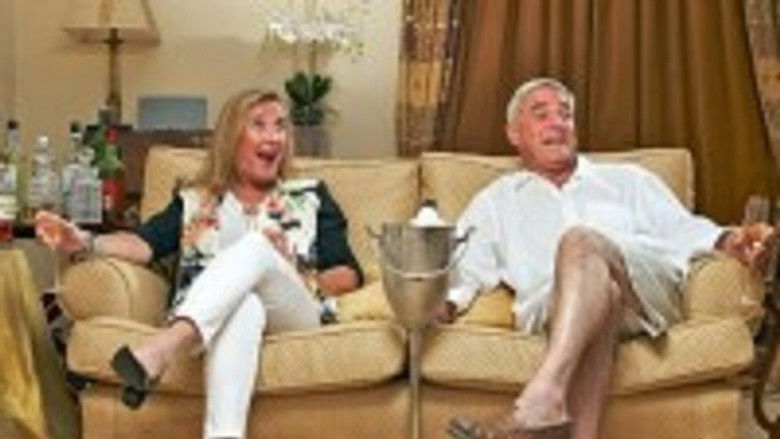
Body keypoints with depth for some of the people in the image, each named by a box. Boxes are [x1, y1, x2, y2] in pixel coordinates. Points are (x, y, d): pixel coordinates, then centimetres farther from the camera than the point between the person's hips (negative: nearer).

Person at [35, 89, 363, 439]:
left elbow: (350, 275, 15)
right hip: (200, 324, 0)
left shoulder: (310, 196, 23)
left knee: (257, 246, -31)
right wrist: (85, 241, -16)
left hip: (292, 319, 1)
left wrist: (291, 278, -4)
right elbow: (146, 244, 4)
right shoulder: (194, 202, 22)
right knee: (244, 306, -38)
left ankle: (159, 350, -52)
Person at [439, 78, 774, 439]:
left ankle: (542, 400, -52)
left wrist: (727, 241, -4)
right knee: (598, 288, -38)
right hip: (556, 307, 0)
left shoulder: (627, 180, 32)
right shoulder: (496, 201, 31)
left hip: (645, 285, 1)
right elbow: (466, 267, 17)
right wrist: (445, 299, -6)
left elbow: (682, 230, 19)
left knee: (581, 243, -33)